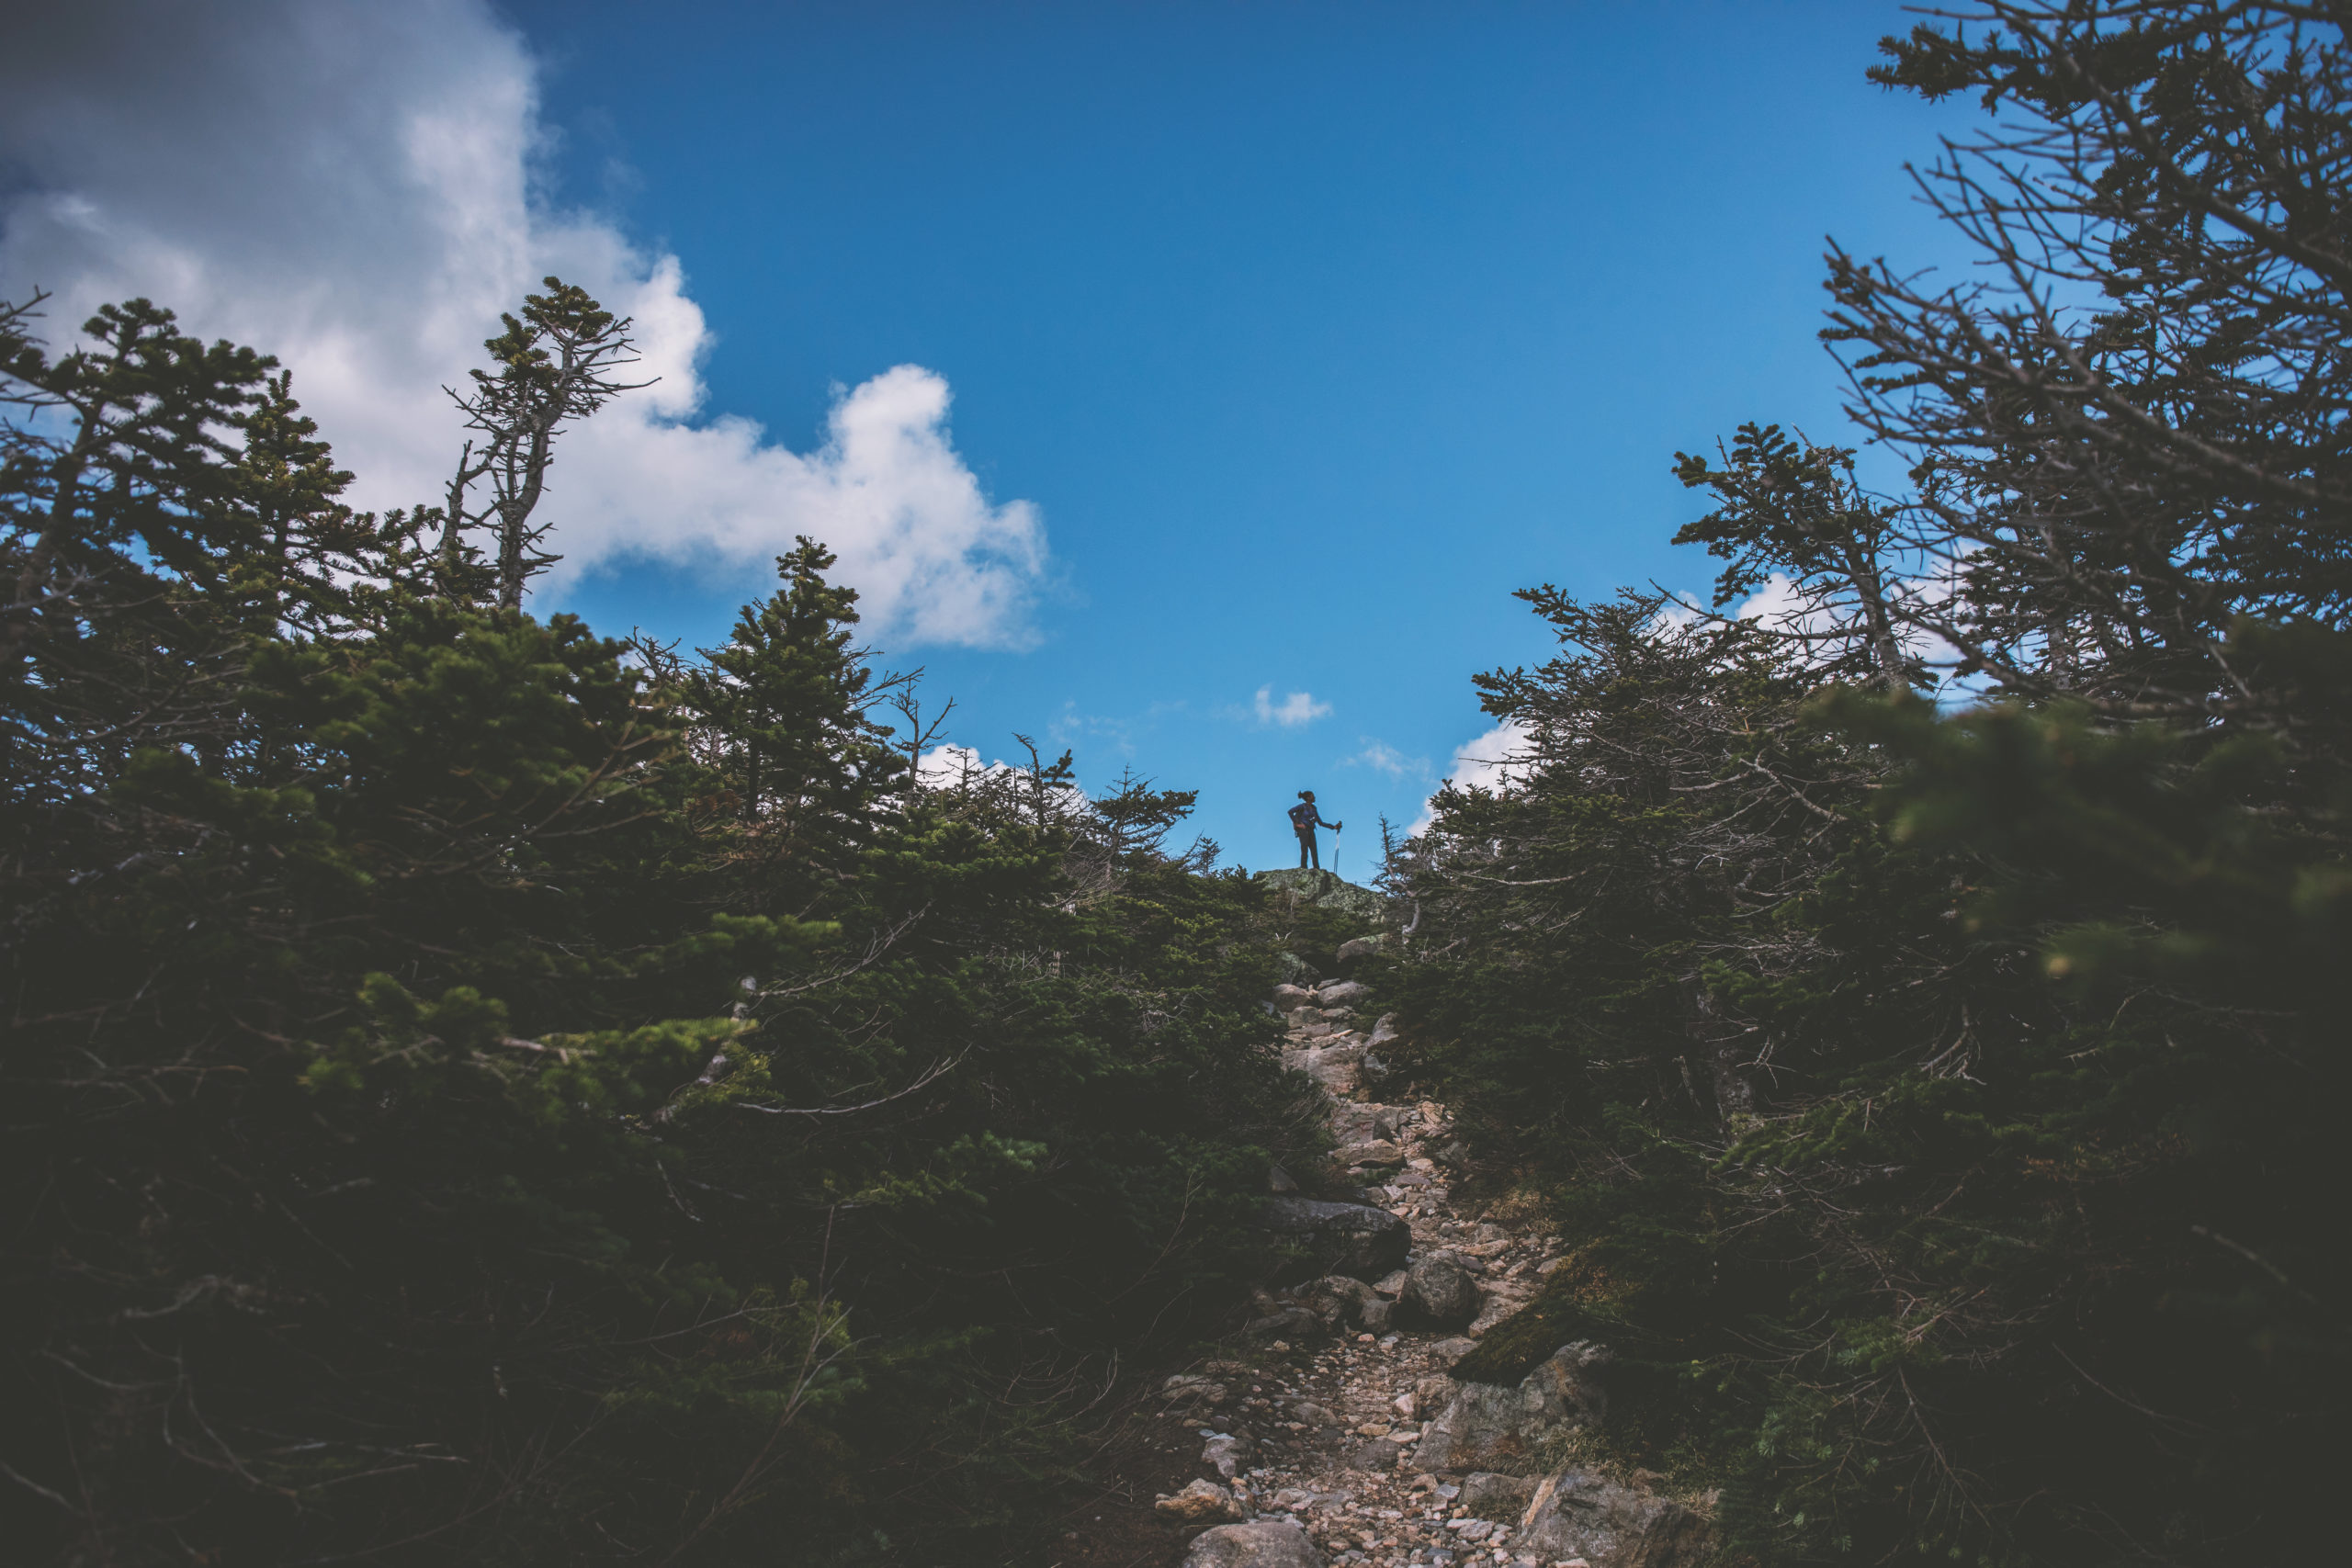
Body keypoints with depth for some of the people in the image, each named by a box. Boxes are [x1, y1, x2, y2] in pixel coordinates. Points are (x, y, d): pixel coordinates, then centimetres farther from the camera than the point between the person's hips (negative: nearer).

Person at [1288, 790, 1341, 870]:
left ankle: (1317, 870, -4)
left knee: (1314, 851, -1)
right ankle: (1303, 869, -7)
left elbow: (1320, 823, 21)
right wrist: (1297, 823, -13)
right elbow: (1290, 811, -14)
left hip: (1311, 831, 6)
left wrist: (1333, 827, 15)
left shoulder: (1313, 808, 18)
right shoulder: (1303, 806, -2)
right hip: (1303, 830, -6)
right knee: (1305, 851, -10)